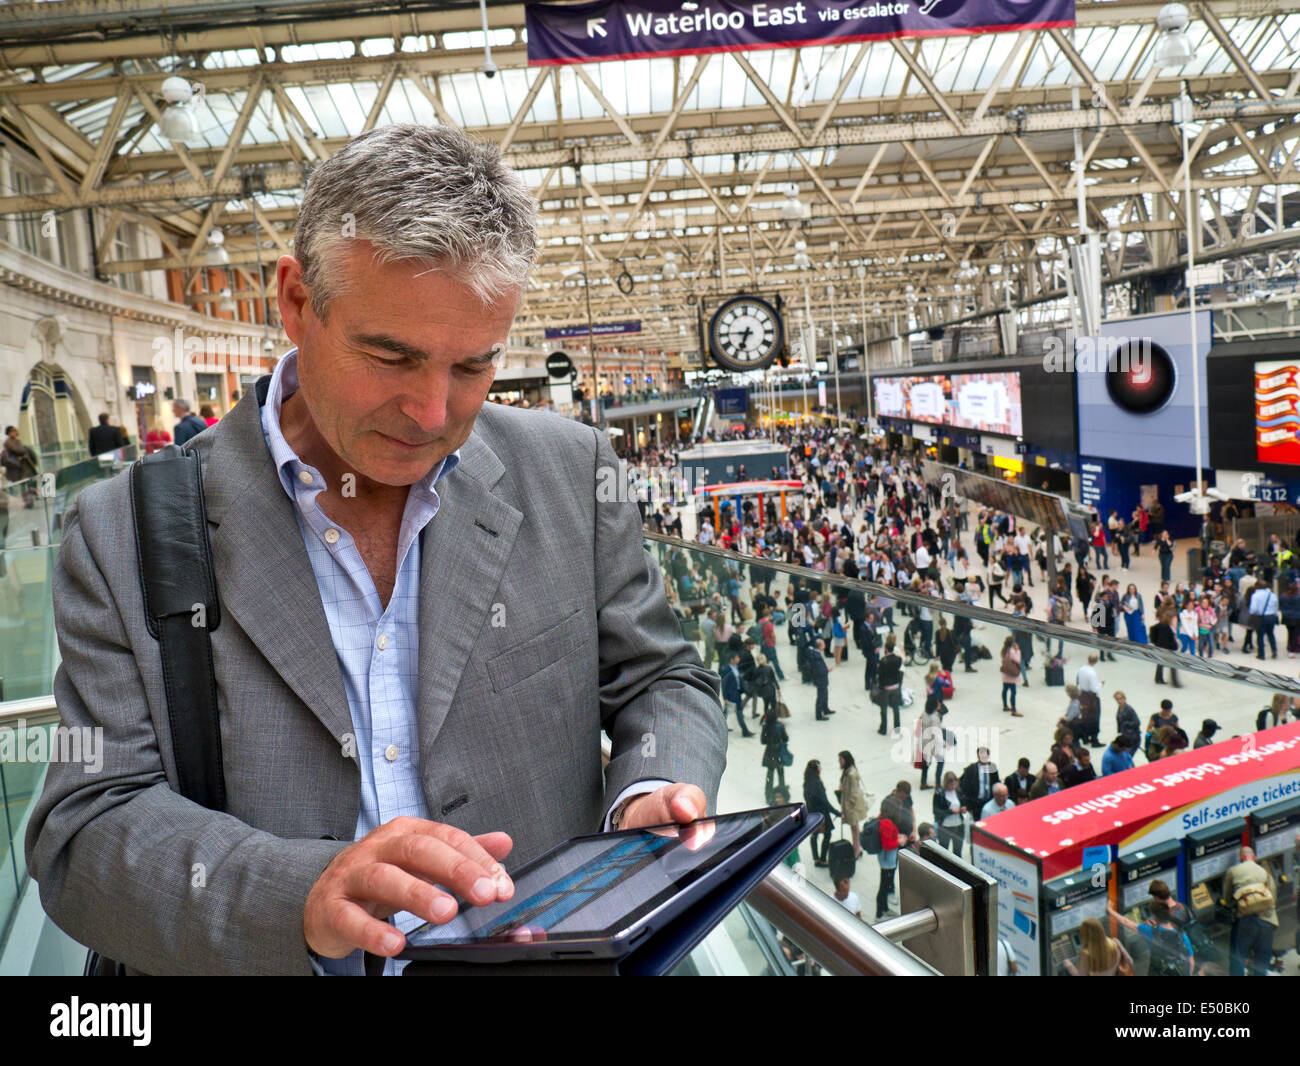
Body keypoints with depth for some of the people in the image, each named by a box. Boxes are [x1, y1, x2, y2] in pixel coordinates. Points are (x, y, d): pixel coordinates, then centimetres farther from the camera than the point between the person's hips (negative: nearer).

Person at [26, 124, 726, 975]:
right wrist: (301, 895, -23)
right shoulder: (125, 536, -5)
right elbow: (86, 829, -7)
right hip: (289, 953, 0)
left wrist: (650, 801, -14)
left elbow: (660, 680, 6)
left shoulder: (573, 474, -2)